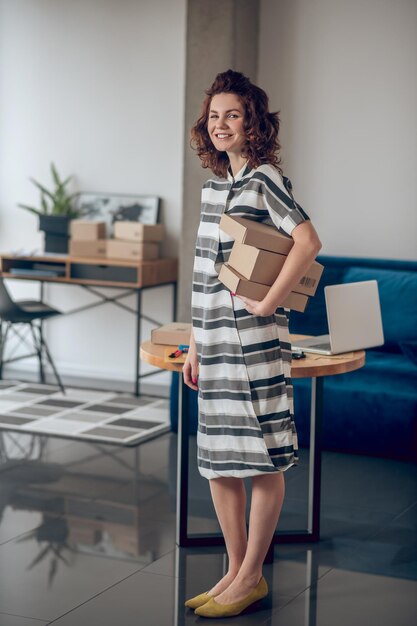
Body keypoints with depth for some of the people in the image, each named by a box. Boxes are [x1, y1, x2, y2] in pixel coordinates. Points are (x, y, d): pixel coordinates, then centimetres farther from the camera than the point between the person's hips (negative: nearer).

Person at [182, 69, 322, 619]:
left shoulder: (265, 179, -8)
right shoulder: (214, 183, 15)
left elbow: (308, 241, -22)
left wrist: (267, 304, -19)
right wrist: (196, 343, 17)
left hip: (253, 339, -8)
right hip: (214, 338, 8)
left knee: (261, 460, 1)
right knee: (218, 460, 11)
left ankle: (251, 578, 10)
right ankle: (235, 570, 22)